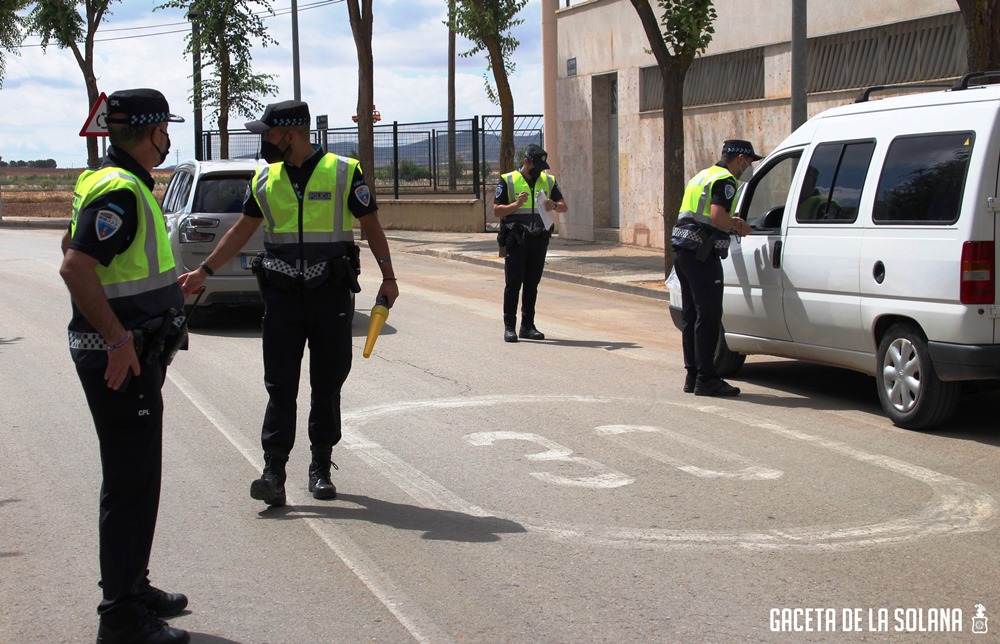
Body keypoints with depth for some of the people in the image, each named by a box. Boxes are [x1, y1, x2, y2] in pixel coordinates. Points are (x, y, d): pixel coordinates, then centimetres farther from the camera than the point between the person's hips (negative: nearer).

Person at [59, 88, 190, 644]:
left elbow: (76, 249, 28)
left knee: (138, 478, 19)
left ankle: (132, 587, 31)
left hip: (132, 352, 11)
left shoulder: (118, 184, 14)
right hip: (122, 358, -11)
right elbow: (76, 269, -29)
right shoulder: (120, 191, -19)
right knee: (131, 485, -6)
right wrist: (118, 340, -27)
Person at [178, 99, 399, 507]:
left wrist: (388, 276, 0)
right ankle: (274, 472, -4)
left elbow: (371, 225, 4)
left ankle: (321, 469, 16)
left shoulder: (343, 172, -3)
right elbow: (242, 230, 15)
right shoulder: (264, 179, 8)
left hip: (330, 294, -2)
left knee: (327, 385, 6)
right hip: (282, 295, 2)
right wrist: (204, 271, 11)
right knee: (280, 385, -3)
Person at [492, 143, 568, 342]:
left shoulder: (548, 181, 10)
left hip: (539, 241, 4)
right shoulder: (508, 181, -1)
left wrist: (554, 205, -12)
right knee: (513, 283, -5)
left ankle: (528, 326, 14)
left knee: (532, 284, 8)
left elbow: (564, 206, 11)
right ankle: (509, 327, 0)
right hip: (515, 241, -4)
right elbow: (497, 210, -4)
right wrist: (517, 204, -20)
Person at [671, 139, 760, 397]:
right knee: (709, 315, -7)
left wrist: (732, 222, 17)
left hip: (682, 249, 10)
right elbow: (717, 215, -21)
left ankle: (693, 375, 17)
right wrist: (737, 227, -4)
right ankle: (706, 379, -6)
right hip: (701, 252, -10)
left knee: (691, 314, 12)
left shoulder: (704, 175, 22)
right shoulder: (725, 180, -8)